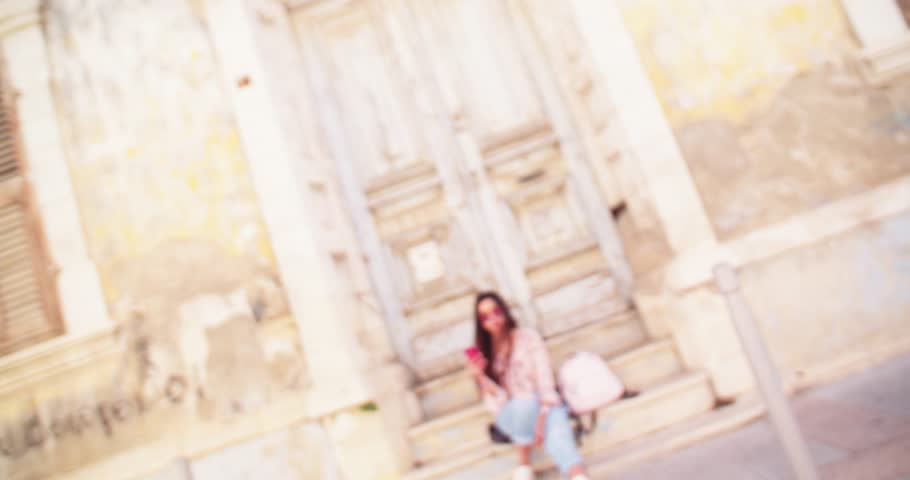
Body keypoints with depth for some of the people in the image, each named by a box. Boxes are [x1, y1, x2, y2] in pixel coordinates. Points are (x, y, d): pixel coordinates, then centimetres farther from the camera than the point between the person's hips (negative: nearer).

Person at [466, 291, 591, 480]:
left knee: (558, 440, -33)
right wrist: (480, 377, -19)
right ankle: (524, 463, -17)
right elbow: (494, 398, 0)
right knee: (524, 404, -35)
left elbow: (544, 378, -7)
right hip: (510, 415, 1)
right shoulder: (482, 352, 9)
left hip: (544, 407, -1)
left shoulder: (527, 337, 3)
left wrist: (541, 418, -21)